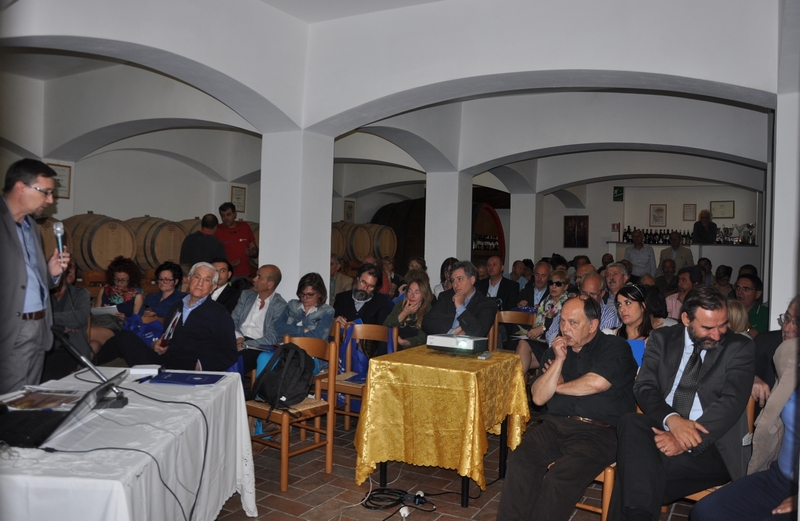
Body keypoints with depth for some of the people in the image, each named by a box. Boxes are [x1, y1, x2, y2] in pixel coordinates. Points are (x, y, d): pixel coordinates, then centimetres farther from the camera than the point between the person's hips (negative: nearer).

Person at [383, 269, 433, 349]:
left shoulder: (429, 310, 2)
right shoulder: (400, 305, 13)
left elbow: (423, 337, -7)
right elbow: (385, 327, 4)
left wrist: (402, 342, -23)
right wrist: (404, 313, -4)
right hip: (395, 347, 3)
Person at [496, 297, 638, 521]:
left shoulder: (616, 348, 1)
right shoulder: (556, 350, 15)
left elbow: (596, 383, -17)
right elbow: (538, 397, 8)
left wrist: (557, 386, 0)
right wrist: (559, 361, -3)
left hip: (599, 432, -4)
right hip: (556, 425, 4)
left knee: (560, 477, -31)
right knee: (519, 462, -25)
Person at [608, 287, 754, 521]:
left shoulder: (739, 347, 3)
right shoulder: (662, 339, 11)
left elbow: (731, 402, -10)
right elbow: (644, 387, 1)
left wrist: (686, 442, -24)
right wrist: (672, 419, -21)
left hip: (710, 443, -3)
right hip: (661, 429, 3)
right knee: (631, 423, -34)